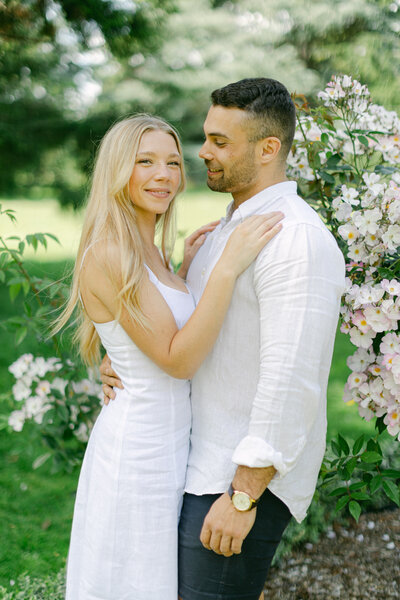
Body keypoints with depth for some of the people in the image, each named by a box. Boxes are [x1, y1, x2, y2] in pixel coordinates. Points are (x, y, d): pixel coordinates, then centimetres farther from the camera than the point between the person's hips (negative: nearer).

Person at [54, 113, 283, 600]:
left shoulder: (150, 252, 8)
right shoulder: (107, 256, -21)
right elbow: (177, 359, -23)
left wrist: (186, 271, 5)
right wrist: (227, 267, -28)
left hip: (170, 444, 9)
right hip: (139, 449, -9)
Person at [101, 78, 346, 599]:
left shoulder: (296, 240, -21)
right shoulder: (231, 228, 12)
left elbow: (291, 384, -25)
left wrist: (242, 496, -23)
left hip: (246, 476, -9)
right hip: (206, 459, 9)